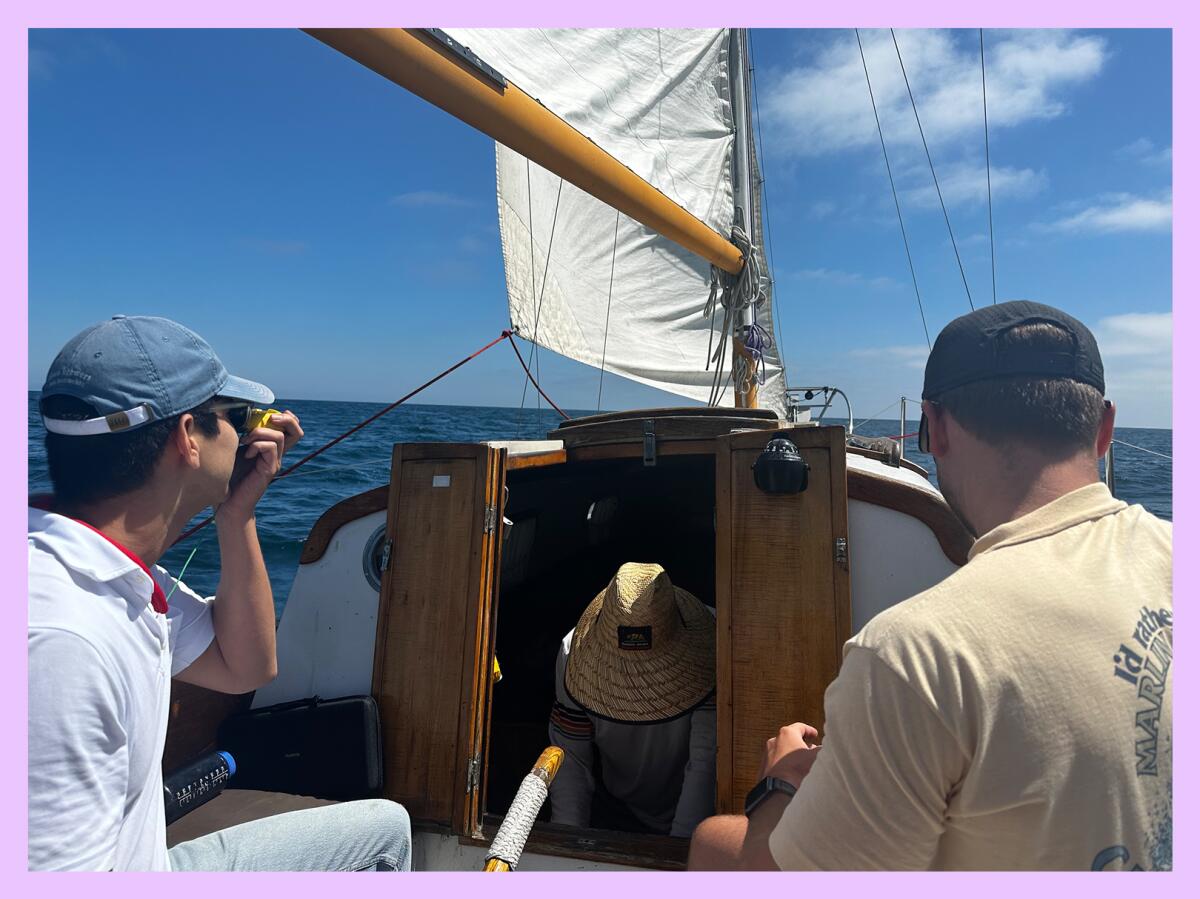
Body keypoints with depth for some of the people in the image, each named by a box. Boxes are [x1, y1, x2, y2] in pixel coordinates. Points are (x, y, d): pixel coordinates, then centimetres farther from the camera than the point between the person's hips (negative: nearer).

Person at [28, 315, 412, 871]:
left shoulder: (129, 574, -5)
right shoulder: (59, 639, -34)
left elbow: (245, 667, 5)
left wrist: (237, 517, -6)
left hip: (150, 864, 8)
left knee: (385, 826, 17)